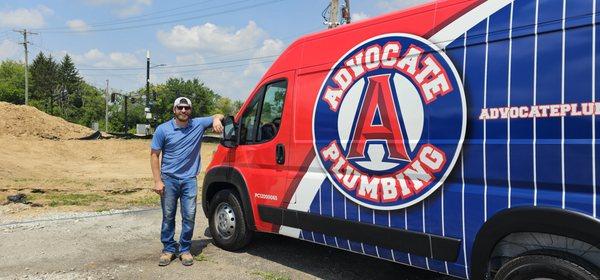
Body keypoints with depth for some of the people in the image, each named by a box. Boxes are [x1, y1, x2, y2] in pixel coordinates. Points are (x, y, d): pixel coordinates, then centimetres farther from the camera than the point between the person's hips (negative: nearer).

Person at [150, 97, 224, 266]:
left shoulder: (198, 124, 0)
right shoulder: (163, 129, -4)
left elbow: (218, 116, 11)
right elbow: (154, 155, -1)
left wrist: (216, 120, -16)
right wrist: (158, 181, -7)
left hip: (189, 179, 1)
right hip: (169, 179, -1)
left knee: (189, 216, 1)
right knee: (168, 216, 8)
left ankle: (185, 249, 17)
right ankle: (168, 249, 22)